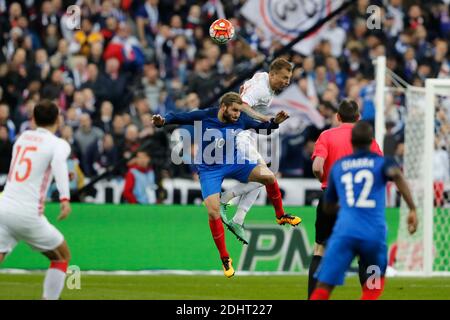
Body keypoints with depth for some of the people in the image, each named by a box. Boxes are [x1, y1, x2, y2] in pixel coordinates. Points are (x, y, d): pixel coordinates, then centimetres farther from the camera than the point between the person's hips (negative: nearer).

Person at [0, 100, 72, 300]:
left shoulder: (23, 137, 17)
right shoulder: (59, 144, 1)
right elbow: (58, 163, -22)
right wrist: (65, 198, -35)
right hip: (28, 214, -4)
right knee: (62, 257, 20)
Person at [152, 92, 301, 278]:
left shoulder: (241, 120, -8)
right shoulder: (204, 117, -15)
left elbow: (263, 127, 6)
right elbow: (178, 118, -10)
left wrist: (275, 122, -14)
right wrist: (162, 121, -29)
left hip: (234, 163, 2)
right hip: (209, 170, -2)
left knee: (268, 175, -19)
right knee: (213, 212, -15)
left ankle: (280, 216, 7)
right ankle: (224, 258, 2)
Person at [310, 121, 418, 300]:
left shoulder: (338, 166, 20)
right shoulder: (382, 162, 12)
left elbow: (328, 206, 28)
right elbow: (396, 174, -13)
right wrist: (412, 209, -14)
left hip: (344, 230, 0)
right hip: (374, 232, 0)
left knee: (323, 288, -6)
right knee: (377, 279, 25)